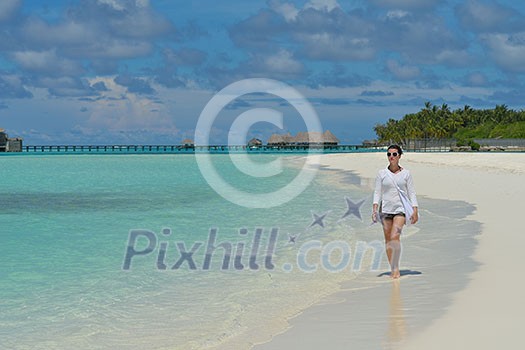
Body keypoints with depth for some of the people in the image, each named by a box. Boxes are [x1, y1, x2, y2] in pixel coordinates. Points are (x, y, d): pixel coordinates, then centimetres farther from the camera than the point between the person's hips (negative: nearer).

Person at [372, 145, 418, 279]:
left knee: (395, 237, -18)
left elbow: (411, 193, 6)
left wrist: (415, 211, -1)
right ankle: (392, 269, 12)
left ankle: (396, 269, -11)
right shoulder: (381, 173, 7)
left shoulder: (406, 174, 5)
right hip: (385, 209, 2)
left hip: (400, 209, -2)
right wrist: (375, 208, -9)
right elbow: (377, 192, 5)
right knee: (388, 239, 3)